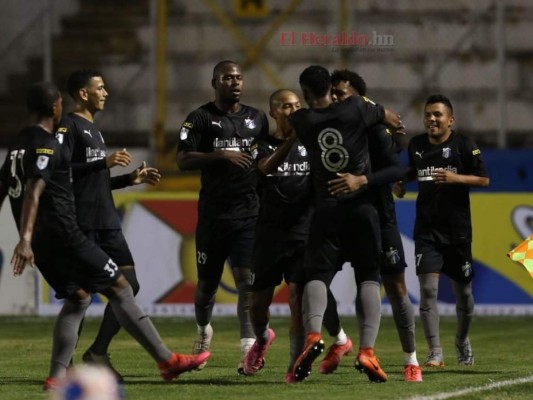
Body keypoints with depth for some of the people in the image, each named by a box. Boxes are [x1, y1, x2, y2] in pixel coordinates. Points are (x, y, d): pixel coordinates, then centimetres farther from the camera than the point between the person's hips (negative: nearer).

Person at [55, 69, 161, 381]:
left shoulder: (94, 130, 22)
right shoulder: (69, 127, -6)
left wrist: (132, 179, 18)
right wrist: (104, 162, -21)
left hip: (107, 223, 9)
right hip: (82, 223, -9)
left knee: (128, 284, 2)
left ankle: (98, 353, 6)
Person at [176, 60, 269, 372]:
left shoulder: (258, 119, 12)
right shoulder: (201, 118, 0)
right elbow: (183, 161, -10)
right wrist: (221, 155, -21)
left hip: (249, 214, 1)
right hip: (213, 214, -1)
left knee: (246, 279, -12)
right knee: (207, 282, 9)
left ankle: (249, 347, -16)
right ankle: (203, 330, 37)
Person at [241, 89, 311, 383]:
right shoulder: (264, 145, 4)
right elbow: (267, 167, -18)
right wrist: (291, 138, -33)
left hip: (303, 232, -1)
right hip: (270, 234, 1)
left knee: (297, 298, -11)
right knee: (258, 301, 8)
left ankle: (295, 364, -6)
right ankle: (262, 339, 40)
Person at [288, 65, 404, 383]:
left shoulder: (301, 121, 3)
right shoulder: (356, 109, 1)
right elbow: (393, 120, 19)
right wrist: (395, 125, 42)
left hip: (327, 209, 0)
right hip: (363, 205, 0)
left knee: (317, 275, 0)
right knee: (369, 277, 4)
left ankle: (313, 334, -27)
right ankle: (367, 350, -11)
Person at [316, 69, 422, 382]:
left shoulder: (375, 129, -15)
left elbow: (397, 169, -28)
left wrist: (362, 181, -41)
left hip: (377, 218, -5)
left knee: (396, 288, -2)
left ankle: (411, 360, 9)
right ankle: (339, 341, 22)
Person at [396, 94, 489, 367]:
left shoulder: (464, 145, -5)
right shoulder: (416, 145, 6)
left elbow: (484, 179, -7)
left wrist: (456, 178, -20)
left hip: (457, 230, -2)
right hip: (426, 229, 2)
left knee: (463, 291, 10)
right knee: (427, 288, -13)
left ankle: (462, 341, 36)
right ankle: (435, 352, -13)